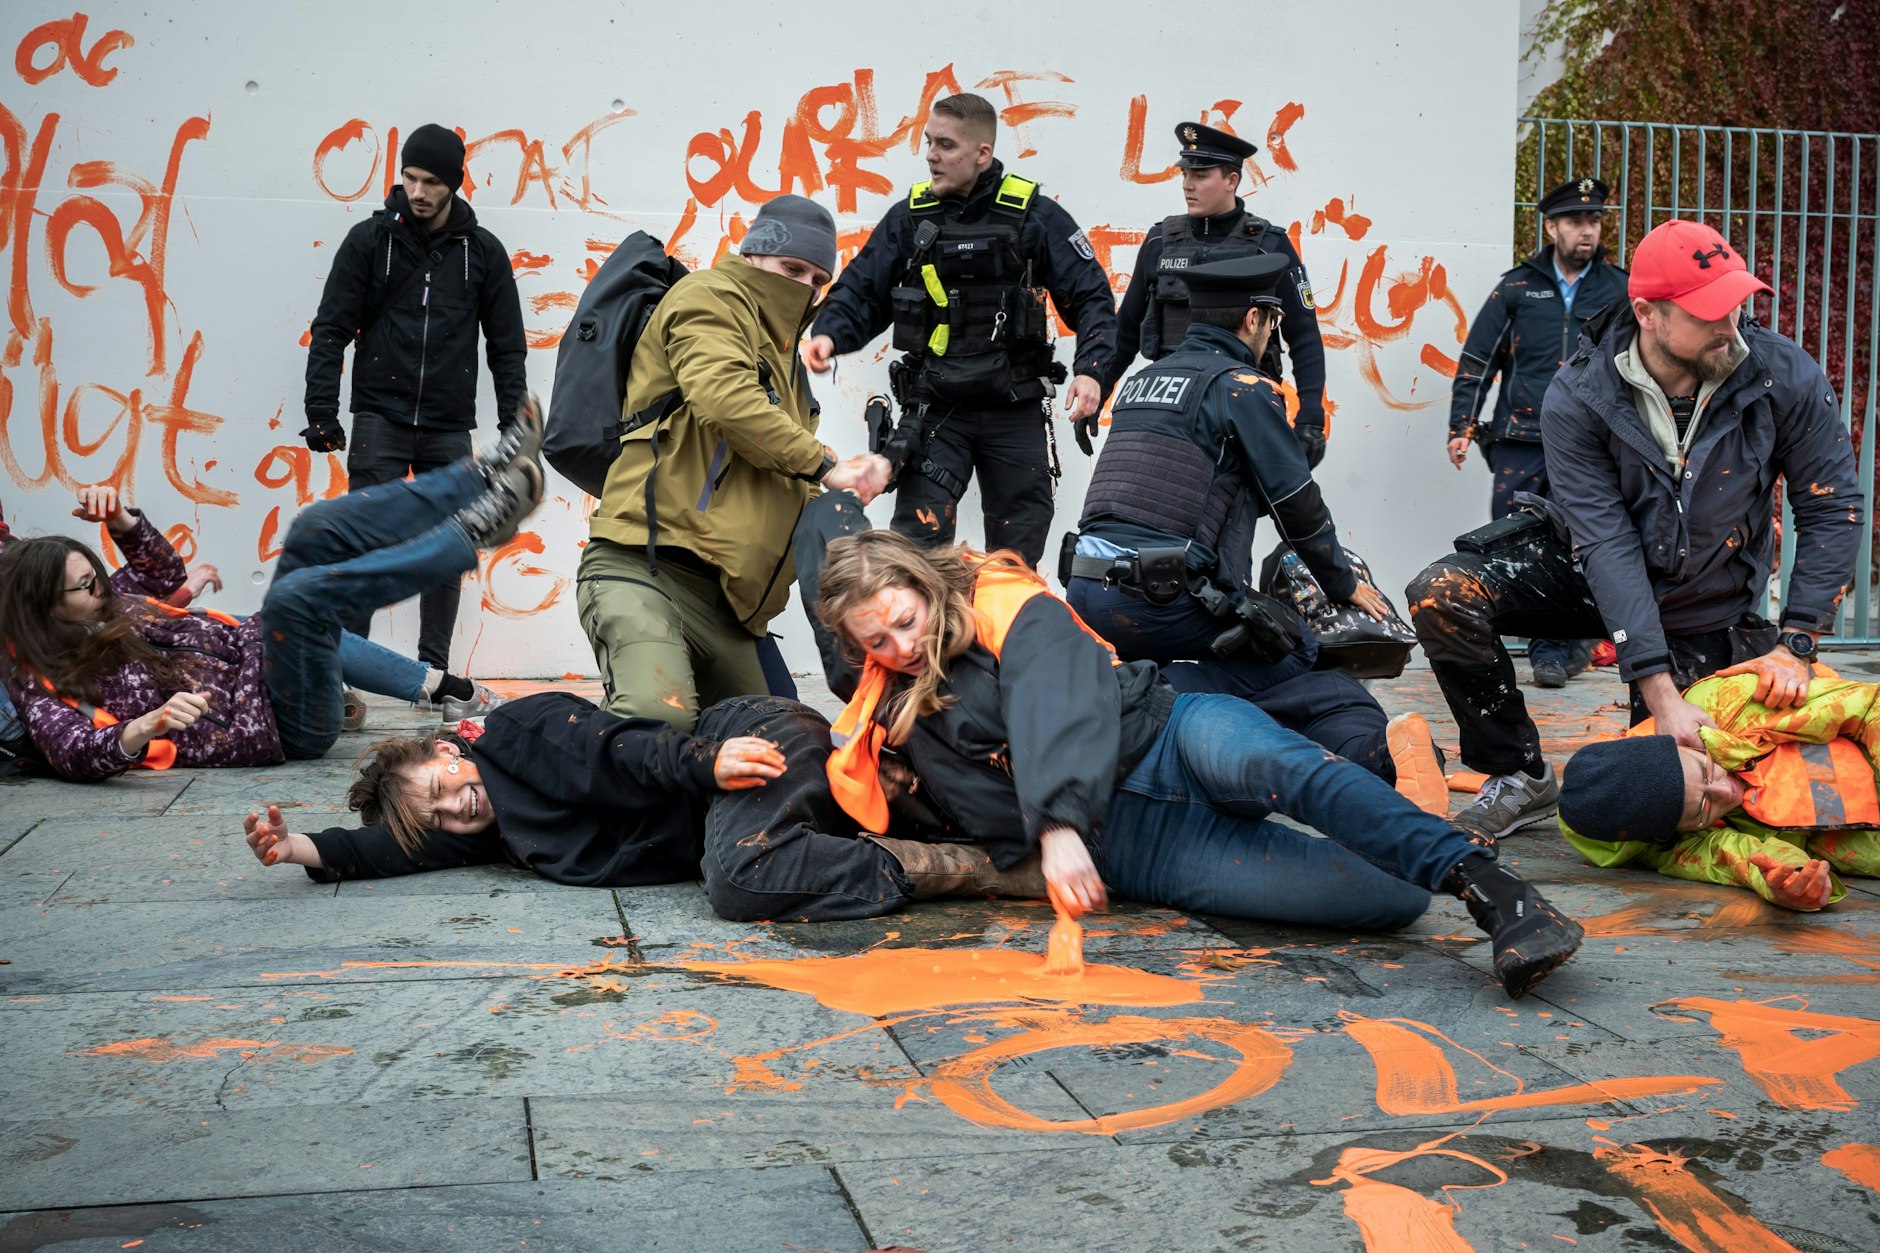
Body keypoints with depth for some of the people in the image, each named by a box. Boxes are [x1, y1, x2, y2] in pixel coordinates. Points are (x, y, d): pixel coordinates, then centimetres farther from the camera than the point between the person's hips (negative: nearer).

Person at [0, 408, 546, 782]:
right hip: (289, 728, -9)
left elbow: (164, 570, 28)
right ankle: (471, 535, -18)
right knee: (297, 595, -32)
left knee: (315, 533, -1)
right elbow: (75, 755, -26)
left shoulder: (105, 611, 13)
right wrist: (147, 727, -44)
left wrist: (122, 523, 8)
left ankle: (485, 477, 0)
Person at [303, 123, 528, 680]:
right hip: (380, 418, -2)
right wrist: (321, 411, -7)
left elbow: (507, 346, 8)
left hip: (449, 428, 2)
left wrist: (514, 427, 2)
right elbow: (331, 330, 1)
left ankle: (434, 676, 14)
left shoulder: (483, 251, 5)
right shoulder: (370, 239, 1)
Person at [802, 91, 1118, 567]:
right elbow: (861, 292, 9)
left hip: (1016, 412, -1)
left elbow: (1092, 298, -1)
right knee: (916, 545, -9)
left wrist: (1091, 370, -17)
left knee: (1017, 556, 7)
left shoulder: (1036, 216, -2)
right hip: (934, 409, 1)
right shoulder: (909, 218, 5)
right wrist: (829, 335, -12)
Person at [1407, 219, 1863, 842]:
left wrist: (1794, 645, -17)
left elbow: (1833, 507, -9)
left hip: (1701, 607, 1)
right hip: (1590, 571, 0)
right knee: (1442, 595, -26)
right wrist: (1660, 693, -33)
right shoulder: (1576, 399, -24)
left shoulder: (1785, 376, -20)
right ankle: (1521, 778, -7)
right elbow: (1608, 545, -27)